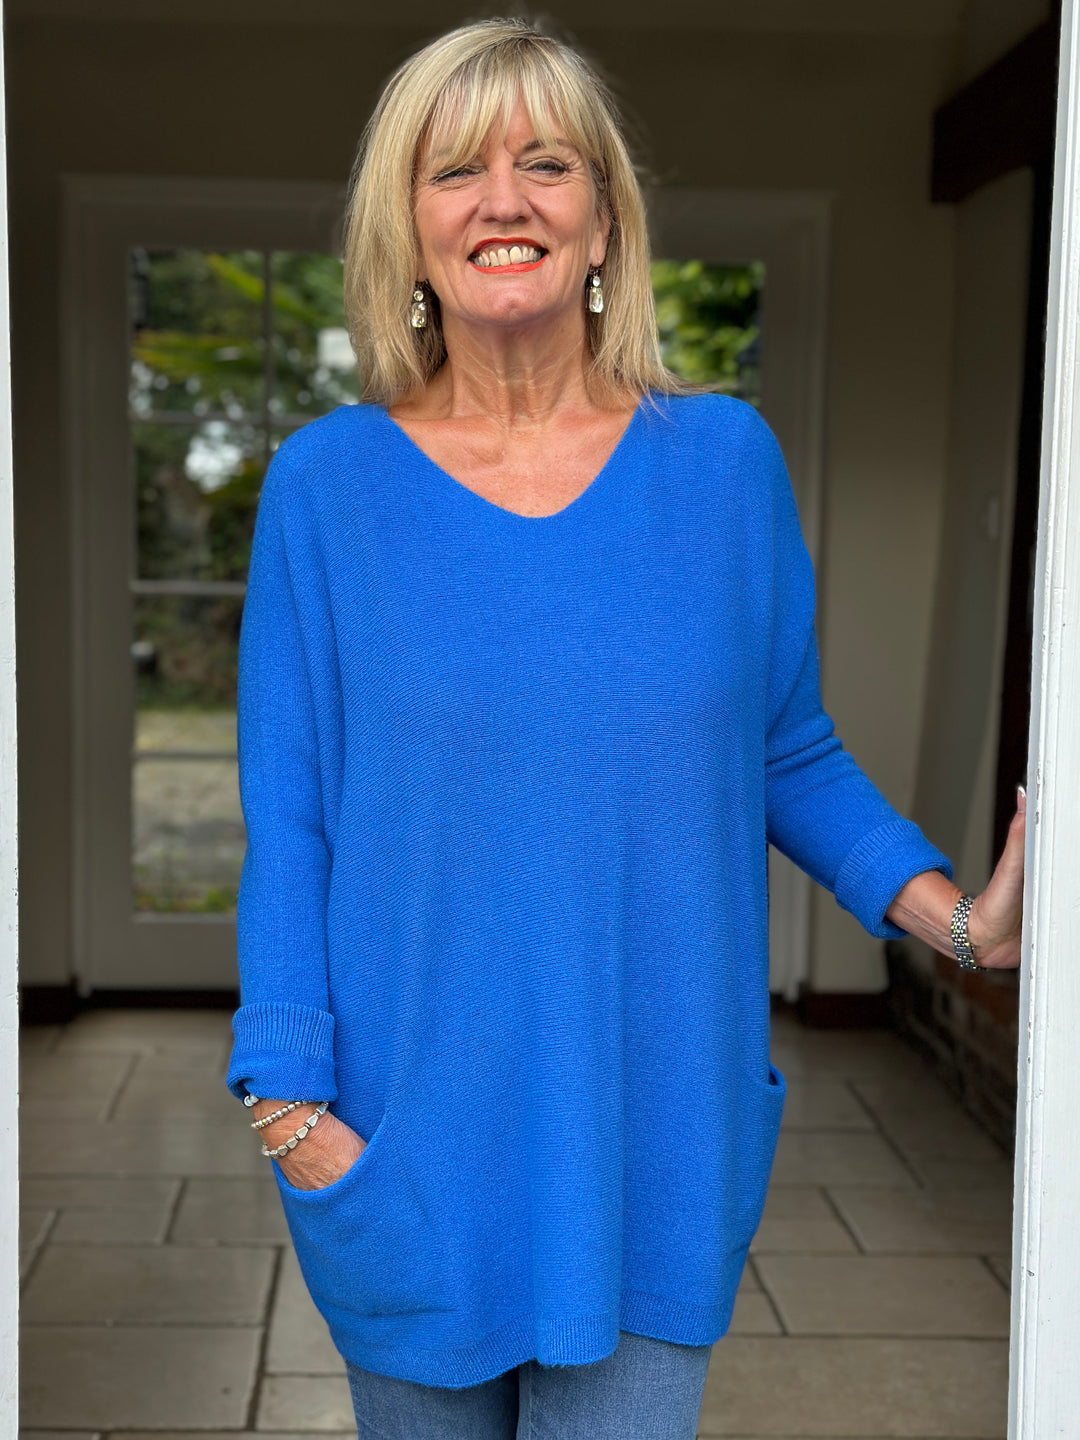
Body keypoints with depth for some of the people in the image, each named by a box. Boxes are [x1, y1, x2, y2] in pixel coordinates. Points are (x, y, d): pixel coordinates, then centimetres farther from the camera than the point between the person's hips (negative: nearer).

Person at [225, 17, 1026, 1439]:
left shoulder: (724, 457, -1)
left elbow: (791, 754, 7)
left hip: (653, 1133, 1)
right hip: (409, 1141, 0)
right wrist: (290, 1098, -8)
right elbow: (288, 816, -3)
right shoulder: (326, 482, -4)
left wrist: (960, 921, -4)